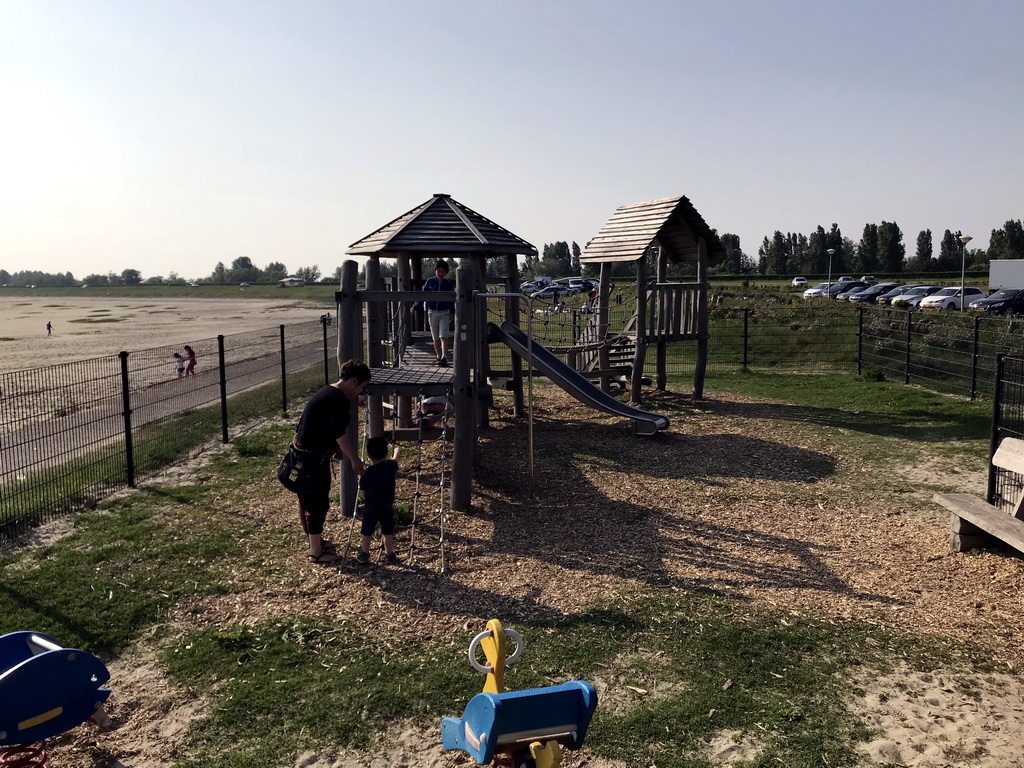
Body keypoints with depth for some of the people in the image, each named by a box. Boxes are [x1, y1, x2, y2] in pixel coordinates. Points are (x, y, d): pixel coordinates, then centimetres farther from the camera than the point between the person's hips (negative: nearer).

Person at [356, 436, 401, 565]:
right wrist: (396, 450, 36)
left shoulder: (367, 473, -19)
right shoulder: (391, 466, -10)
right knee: (388, 532, 17)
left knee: (367, 533, 15)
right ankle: (390, 555, 27)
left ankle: (364, 556, 24)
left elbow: (363, 490, -9)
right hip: (387, 507, 2)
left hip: (370, 508, -2)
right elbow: (395, 458, 14)